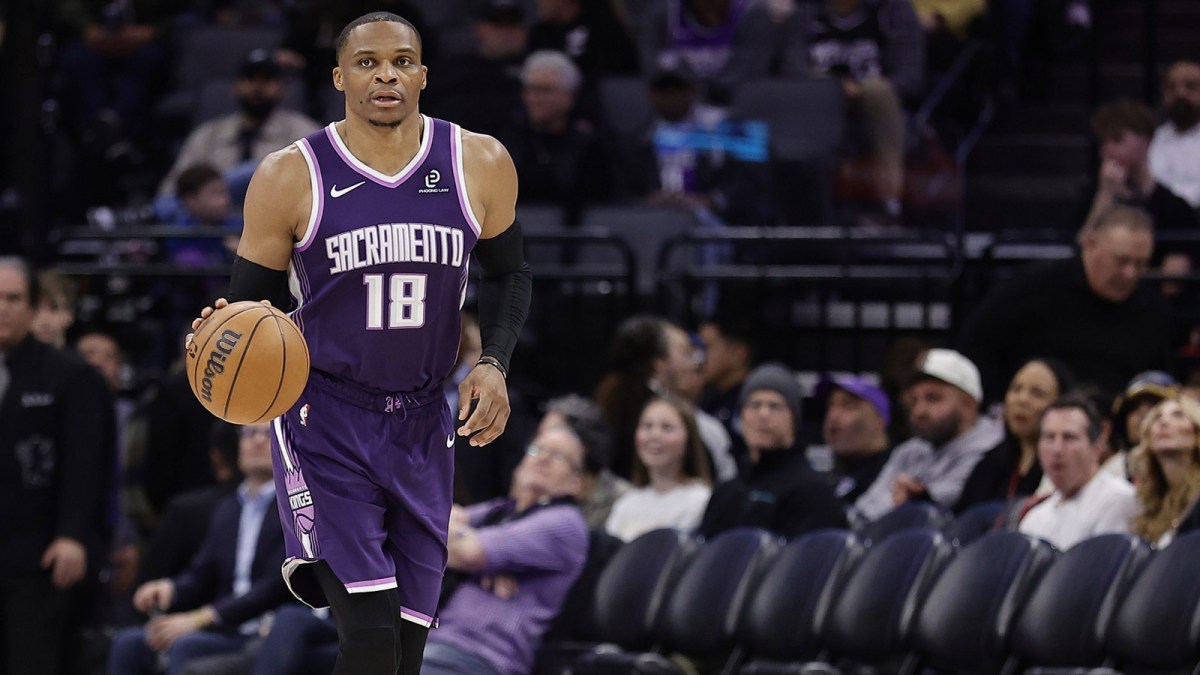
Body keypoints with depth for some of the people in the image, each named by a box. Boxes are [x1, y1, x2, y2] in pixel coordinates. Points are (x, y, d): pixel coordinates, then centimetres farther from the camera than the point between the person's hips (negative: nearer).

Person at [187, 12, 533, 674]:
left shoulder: (480, 165, -1)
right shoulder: (289, 177, -8)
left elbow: (508, 276, 14)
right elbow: (252, 303, 1)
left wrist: (494, 364, -3)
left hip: (421, 426, 4)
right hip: (324, 421, -4)